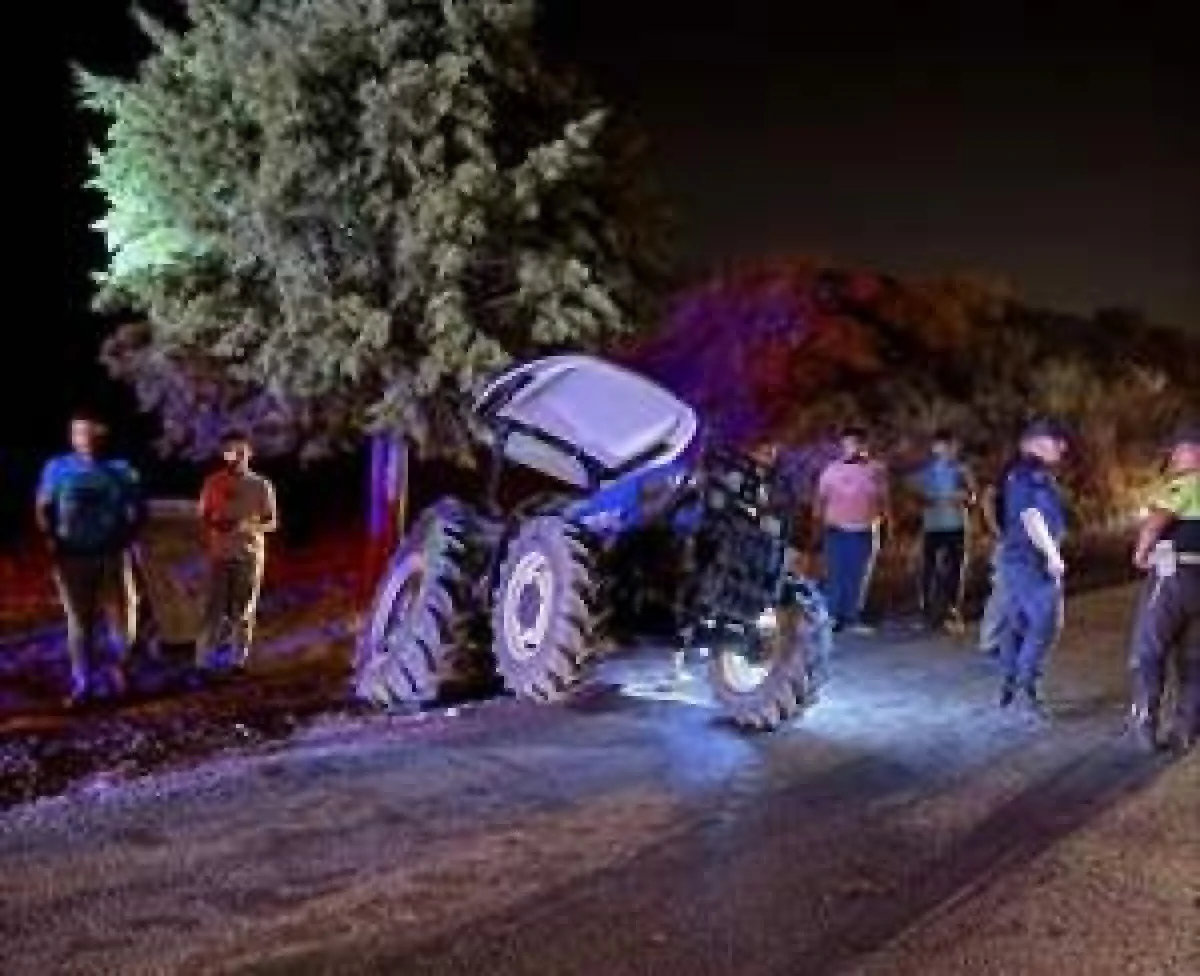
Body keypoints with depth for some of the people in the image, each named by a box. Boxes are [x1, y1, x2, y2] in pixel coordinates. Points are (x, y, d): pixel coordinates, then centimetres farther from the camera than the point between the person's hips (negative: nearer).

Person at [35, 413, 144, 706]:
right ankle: (82, 682, 11)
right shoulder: (57, 468, 4)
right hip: (72, 556, 0)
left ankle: (115, 668, 22)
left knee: (121, 617, 1)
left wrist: (126, 537, -4)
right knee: (79, 620, 4)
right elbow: (44, 509, 5)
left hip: (112, 555, 0)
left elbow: (138, 509, 9)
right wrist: (52, 540, -8)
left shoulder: (121, 469, 4)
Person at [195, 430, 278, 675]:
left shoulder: (261, 485, 0)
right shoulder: (213, 482, 3)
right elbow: (204, 517, 7)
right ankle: (204, 660, 5)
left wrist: (250, 527, -16)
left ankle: (239, 660, 13)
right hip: (220, 554, 0)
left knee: (244, 610, 4)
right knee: (214, 608, -1)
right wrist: (214, 526, -14)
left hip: (250, 554, 0)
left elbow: (272, 522, 2)